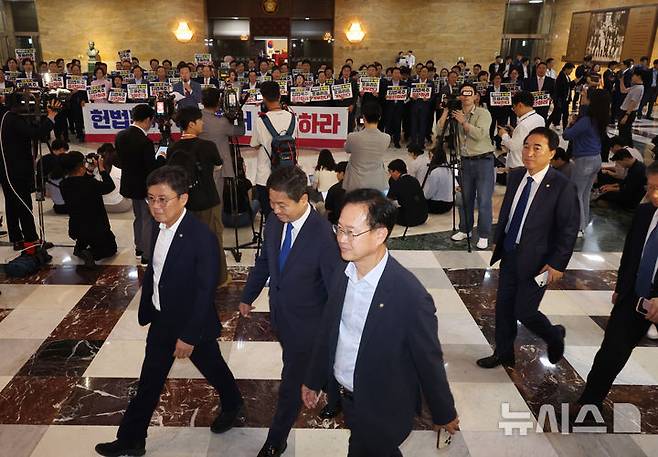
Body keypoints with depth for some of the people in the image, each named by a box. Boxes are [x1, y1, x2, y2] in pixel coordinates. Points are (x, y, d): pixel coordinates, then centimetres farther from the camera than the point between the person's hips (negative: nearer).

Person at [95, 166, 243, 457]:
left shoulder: (201, 237, -27)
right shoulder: (160, 227, -6)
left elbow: (205, 291, -24)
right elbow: (153, 272, 7)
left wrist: (190, 335, -20)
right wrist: (145, 311, 12)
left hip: (193, 323, -6)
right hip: (162, 320, 6)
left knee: (212, 367, 19)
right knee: (149, 381, 18)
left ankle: (233, 404, 48)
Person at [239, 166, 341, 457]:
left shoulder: (323, 236, -30)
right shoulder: (274, 221, -10)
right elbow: (264, 261, 8)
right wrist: (248, 297, 17)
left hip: (306, 322, -7)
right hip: (279, 314, 7)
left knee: (291, 382, 9)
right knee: (295, 365, 28)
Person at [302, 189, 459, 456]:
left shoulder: (410, 296, -29)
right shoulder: (343, 273, -10)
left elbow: (429, 362, -17)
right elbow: (328, 330, 2)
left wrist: (444, 414, -3)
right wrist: (313, 380, 12)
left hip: (382, 411, -6)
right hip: (346, 395, 6)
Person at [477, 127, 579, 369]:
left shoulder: (562, 186, -18)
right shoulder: (515, 177, 0)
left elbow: (569, 229, -14)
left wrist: (557, 264, -14)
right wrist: (497, 240, 14)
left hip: (536, 261, -6)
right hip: (509, 255, 6)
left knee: (524, 312, 2)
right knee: (503, 306, 13)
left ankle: (554, 336, 35)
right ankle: (503, 354, 33)